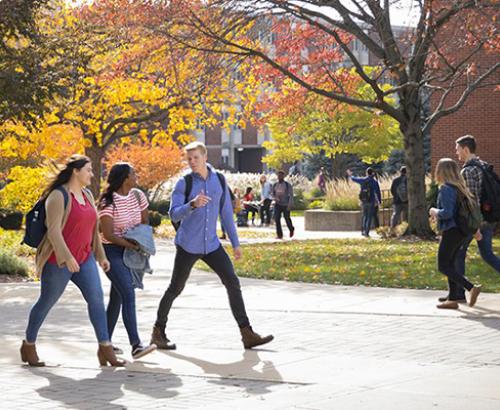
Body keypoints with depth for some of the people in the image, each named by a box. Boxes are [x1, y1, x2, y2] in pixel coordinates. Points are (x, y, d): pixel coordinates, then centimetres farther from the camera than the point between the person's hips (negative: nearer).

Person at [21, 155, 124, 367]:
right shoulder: (59, 196, -14)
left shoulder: (87, 195, 11)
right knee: (46, 302, 5)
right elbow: (53, 230, -21)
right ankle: (28, 345, 22)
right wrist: (67, 257, -27)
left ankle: (105, 348, -7)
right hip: (59, 261, -7)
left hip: (84, 258, 7)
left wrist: (101, 256, 16)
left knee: (96, 298, -6)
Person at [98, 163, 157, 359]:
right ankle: (136, 346, -24)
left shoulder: (138, 196, 4)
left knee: (117, 297, 12)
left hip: (130, 252, 7)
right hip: (112, 252, -7)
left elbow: (145, 221, 15)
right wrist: (133, 245, -20)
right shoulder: (108, 202, -16)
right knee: (129, 295, -18)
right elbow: (108, 234, -18)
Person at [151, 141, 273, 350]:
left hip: (211, 244, 4)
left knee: (233, 283, -4)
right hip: (188, 245, -4)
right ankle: (158, 332, 18)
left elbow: (226, 213, 11)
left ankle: (247, 334, -3)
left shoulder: (219, 180, 4)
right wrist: (192, 204, -34)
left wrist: (235, 243, 11)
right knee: (175, 289, 4)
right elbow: (174, 215, -15)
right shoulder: (184, 183, -8)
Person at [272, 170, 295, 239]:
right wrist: (275, 198, -8)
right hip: (277, 204, 3)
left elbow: (291, 195, -10)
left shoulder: (288, 185, -7)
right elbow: (273, 195, 15)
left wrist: (290, 205, -20)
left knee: (287, 219, 7)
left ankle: (291, 229, 38)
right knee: (277, 219, -13)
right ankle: (279, 235, -11)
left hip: (286, 205, -3)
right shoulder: (275, 185, 6)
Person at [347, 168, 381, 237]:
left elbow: (354, 179, 19)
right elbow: (377, 192, -10)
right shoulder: (374, 182, -9)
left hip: (363, 201, 3)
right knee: (369, 217, 2)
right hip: (371, 202, -3)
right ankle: (367, 232, -4)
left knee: (364, 216, 19)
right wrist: (379, 201, 1)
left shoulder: (363, 180, 0)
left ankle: (363, 231, 17)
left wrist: (350, 176, 40)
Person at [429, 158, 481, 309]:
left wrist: (434, 212, -4)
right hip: (462, 232, 9)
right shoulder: (459, 188, 12)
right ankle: (453, 299, 15)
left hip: (451, 232, -9)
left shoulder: (446, 189, -16)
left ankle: (471, 287, -18)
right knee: (450, 264, 15)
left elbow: (447, 213, -24)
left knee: (443, 266, -5)